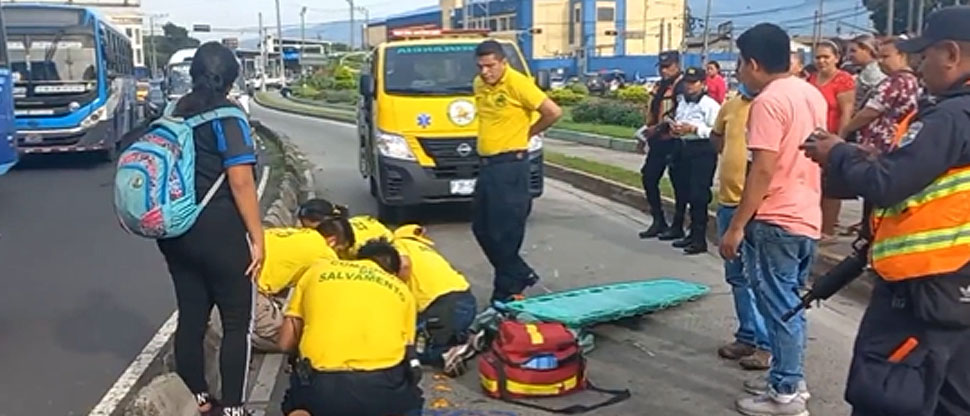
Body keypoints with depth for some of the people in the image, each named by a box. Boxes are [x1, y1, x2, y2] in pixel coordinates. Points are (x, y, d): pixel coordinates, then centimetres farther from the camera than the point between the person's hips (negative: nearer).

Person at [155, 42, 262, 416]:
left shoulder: (178, 112, 9)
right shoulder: (226, 117, -11)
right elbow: (241, 182, -17)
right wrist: (257, 237, -12)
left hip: (178, 231, 7)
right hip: (219, 232, -7)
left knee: (191, 316, 14)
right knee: (237, 323, 3)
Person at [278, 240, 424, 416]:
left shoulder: (318, 269, 21)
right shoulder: (402, 290, 22)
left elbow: (286, 343, 19)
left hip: (320, 388, 0)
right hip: (382, 389, 0)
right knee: (408, 402, 35)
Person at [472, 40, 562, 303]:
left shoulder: (517, 83, -12)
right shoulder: (479, 84, 10)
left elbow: (554, 112, -13)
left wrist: (528, 132, -1)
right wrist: (492, 135, 12)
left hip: (510, 165, -8)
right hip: (486, 163, 9)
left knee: (505, 232, -3)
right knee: (481, 228, 13)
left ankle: (506, 290, 11)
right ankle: (521, 274, 26)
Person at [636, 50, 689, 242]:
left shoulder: (681, 86, -12)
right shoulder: (659, 86, 16)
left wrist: (658, 128, -23)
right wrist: (644, 136, 18)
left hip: (674, 142, -9)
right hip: (658, 141, 9)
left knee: (679, 183, 1)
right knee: (649, 178, 10)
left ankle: (677, 226, 10)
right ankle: (659, 221, 21)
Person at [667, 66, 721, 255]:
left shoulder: (710, 104, -11)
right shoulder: (681, 102, 14)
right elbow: (677, 121, 27)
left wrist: (693, 129, -20)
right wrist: (675, 129, 4)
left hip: (704, 151, -8)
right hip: (686, 148, 8)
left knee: (699, 194, -8)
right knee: (689, 193, 14)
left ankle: (700, 239, -2)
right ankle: (693, 233, 25)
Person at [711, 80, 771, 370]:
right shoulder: (731, 106, 10)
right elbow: (716, 137, 26)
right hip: (728, 200, 7)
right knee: (737, 276, 15)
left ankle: (768, 344, 11)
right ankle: (748, 336, 28)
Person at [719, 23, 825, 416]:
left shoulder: (768, 101, -16)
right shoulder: (812, 94, 11)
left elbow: (763, 170, -21)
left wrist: (736, 227, -18)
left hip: (775, 221, -9)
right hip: (806, 218, 9)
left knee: (778, 307, 0)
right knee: (789, 305, 18)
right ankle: (789, 379, 29)